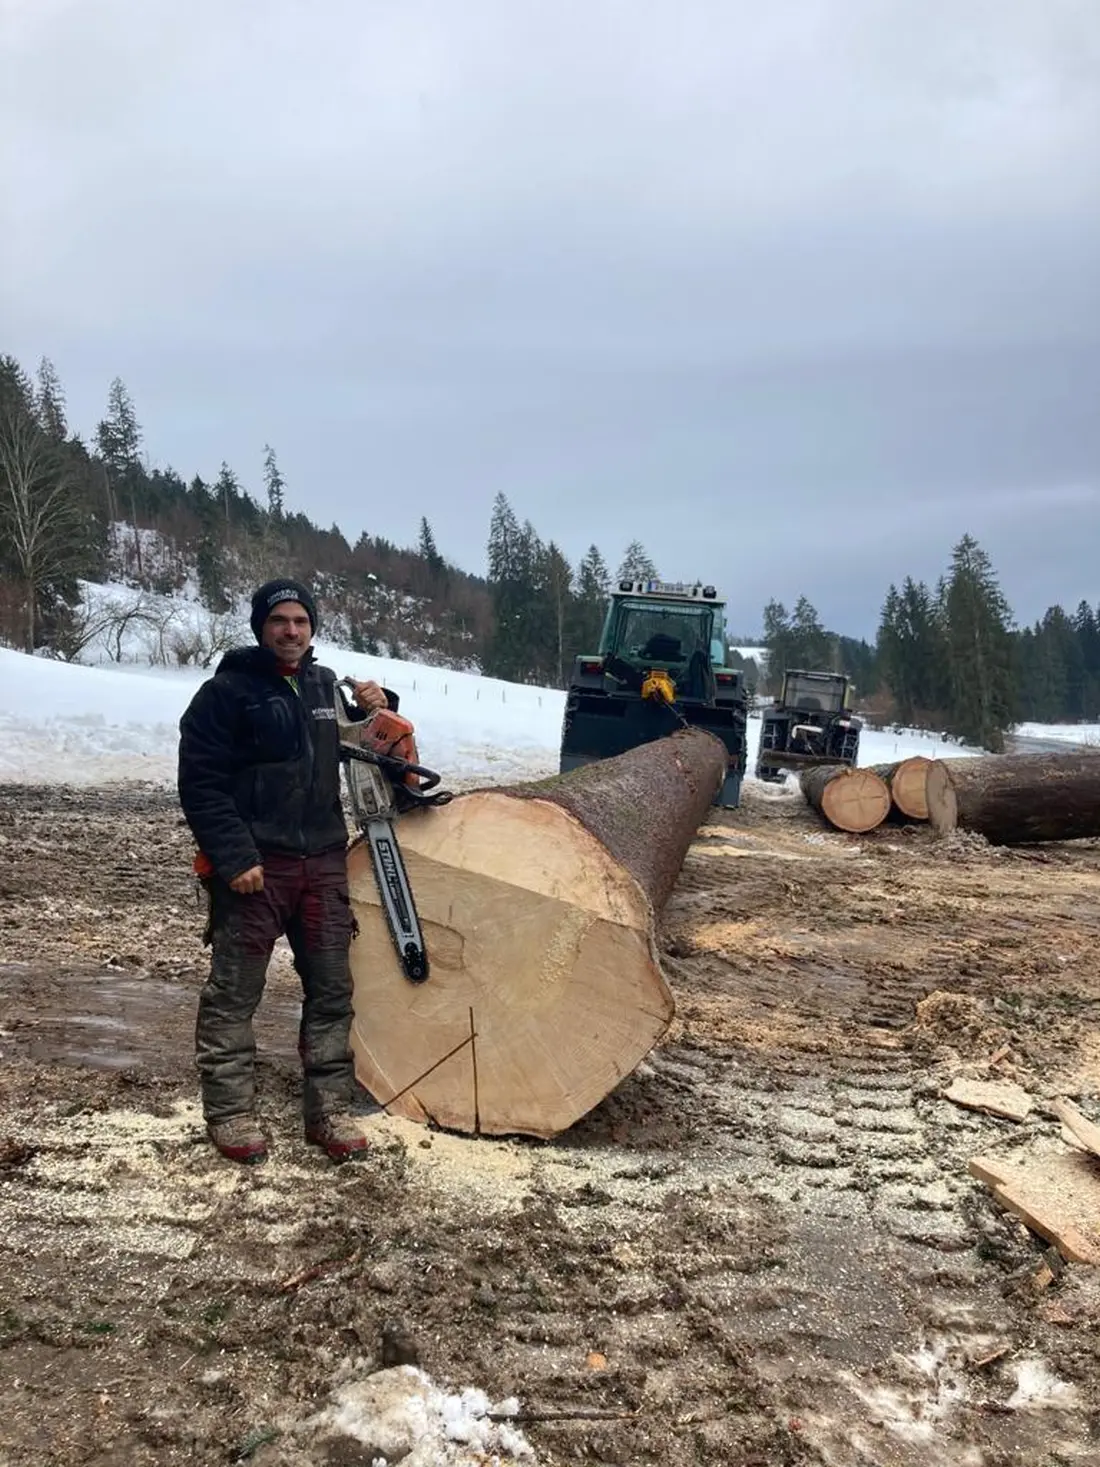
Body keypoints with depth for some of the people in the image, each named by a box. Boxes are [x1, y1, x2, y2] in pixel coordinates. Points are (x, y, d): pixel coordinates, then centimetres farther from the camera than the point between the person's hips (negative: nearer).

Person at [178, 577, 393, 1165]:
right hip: (253, 866, -5)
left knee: (331, 989, 7)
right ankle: (229, 1112, 14)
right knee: (233, 992, 2)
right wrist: (234, 858, -19)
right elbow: (200, 783, -11)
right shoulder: (227, 691, -7)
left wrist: (376, 710, 6)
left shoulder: (326, 685, 12)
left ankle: (329, 1109, 17)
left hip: (323, 862, 6)